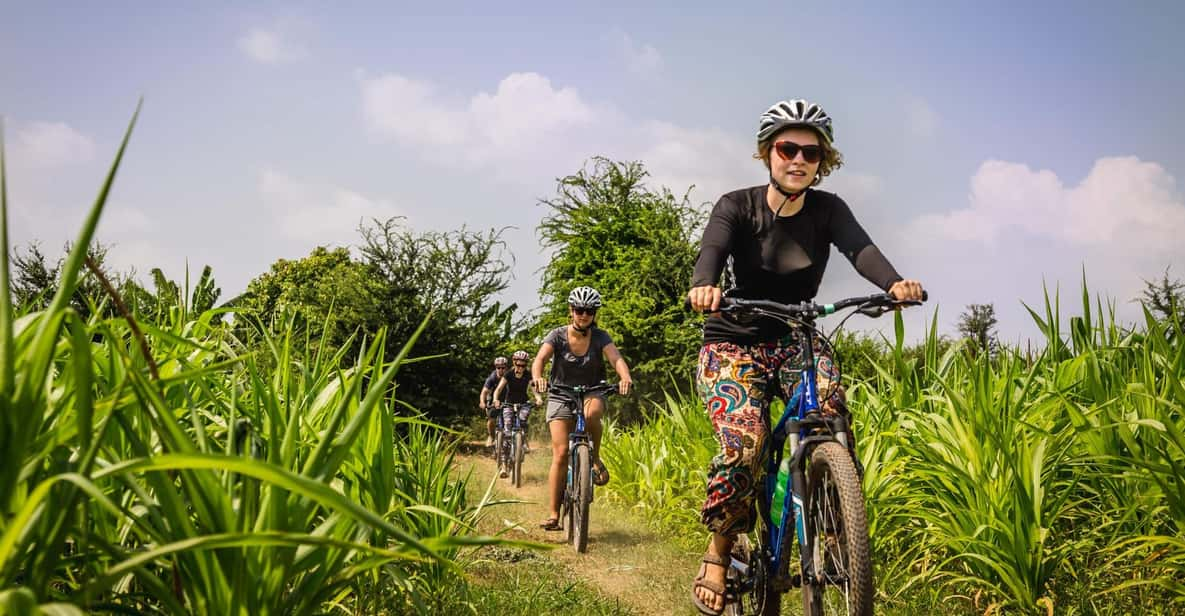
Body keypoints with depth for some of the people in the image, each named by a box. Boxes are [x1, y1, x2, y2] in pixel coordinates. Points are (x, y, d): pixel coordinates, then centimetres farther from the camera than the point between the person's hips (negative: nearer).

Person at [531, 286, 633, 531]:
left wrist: (625, 378, -45)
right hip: (561, 397, 0)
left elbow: (616, 358, -23)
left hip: (591, 393, 0)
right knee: (560, 453, -13)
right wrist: (537, 378, -47)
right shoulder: (557, 335, -8)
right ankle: (554, 514, -7)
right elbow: (540, 358, -24)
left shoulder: (600, 337, -7)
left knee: (592, 412, -38)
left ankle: (595, 459, -12)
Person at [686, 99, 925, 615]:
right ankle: (718, 554, -4)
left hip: (797, 340, 3)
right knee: (744, 444, -26)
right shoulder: (737, 206, -9)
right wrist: (703, 286, -52)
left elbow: (860, 248, -22)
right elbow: (712, 250, -28)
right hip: (734, 343, -2)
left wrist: (895, 283, -44)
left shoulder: (827, 209, -4)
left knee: (831, 413, -28)